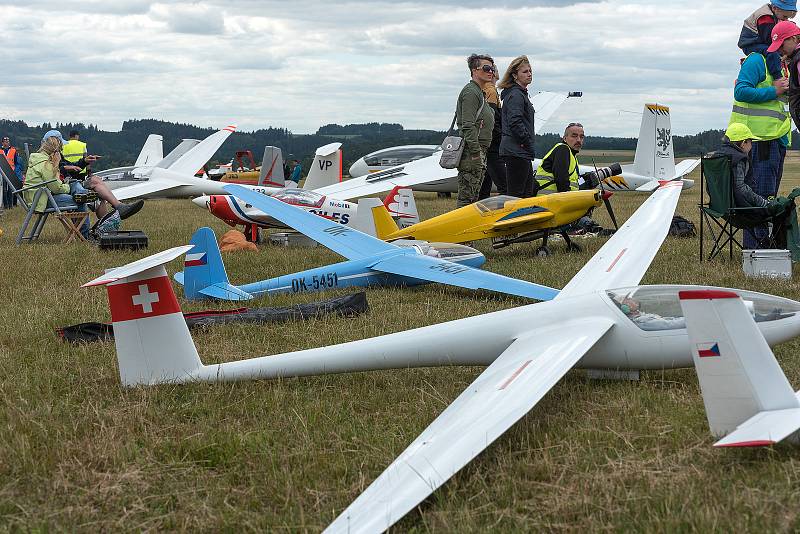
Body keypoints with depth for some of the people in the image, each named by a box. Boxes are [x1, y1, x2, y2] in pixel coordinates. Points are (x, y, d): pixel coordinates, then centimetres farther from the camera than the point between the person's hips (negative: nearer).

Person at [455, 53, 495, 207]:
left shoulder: (479, 93, 23)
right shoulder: (470, 92, -11)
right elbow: (468, 126, -19)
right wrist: (475, 153, -23)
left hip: (478, 152, 11)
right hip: (471, 153, -11)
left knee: (474, 196, 12)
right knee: (466, 196, -11)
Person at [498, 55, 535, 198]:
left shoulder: (521, 94, 21)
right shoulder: (515, 95, -12)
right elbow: (515, 122, -22)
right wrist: (527, 142, -16)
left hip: (522, 153, 11)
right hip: (516, 152, -11)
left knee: (528, 192, 13)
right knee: (516, 194, -10)